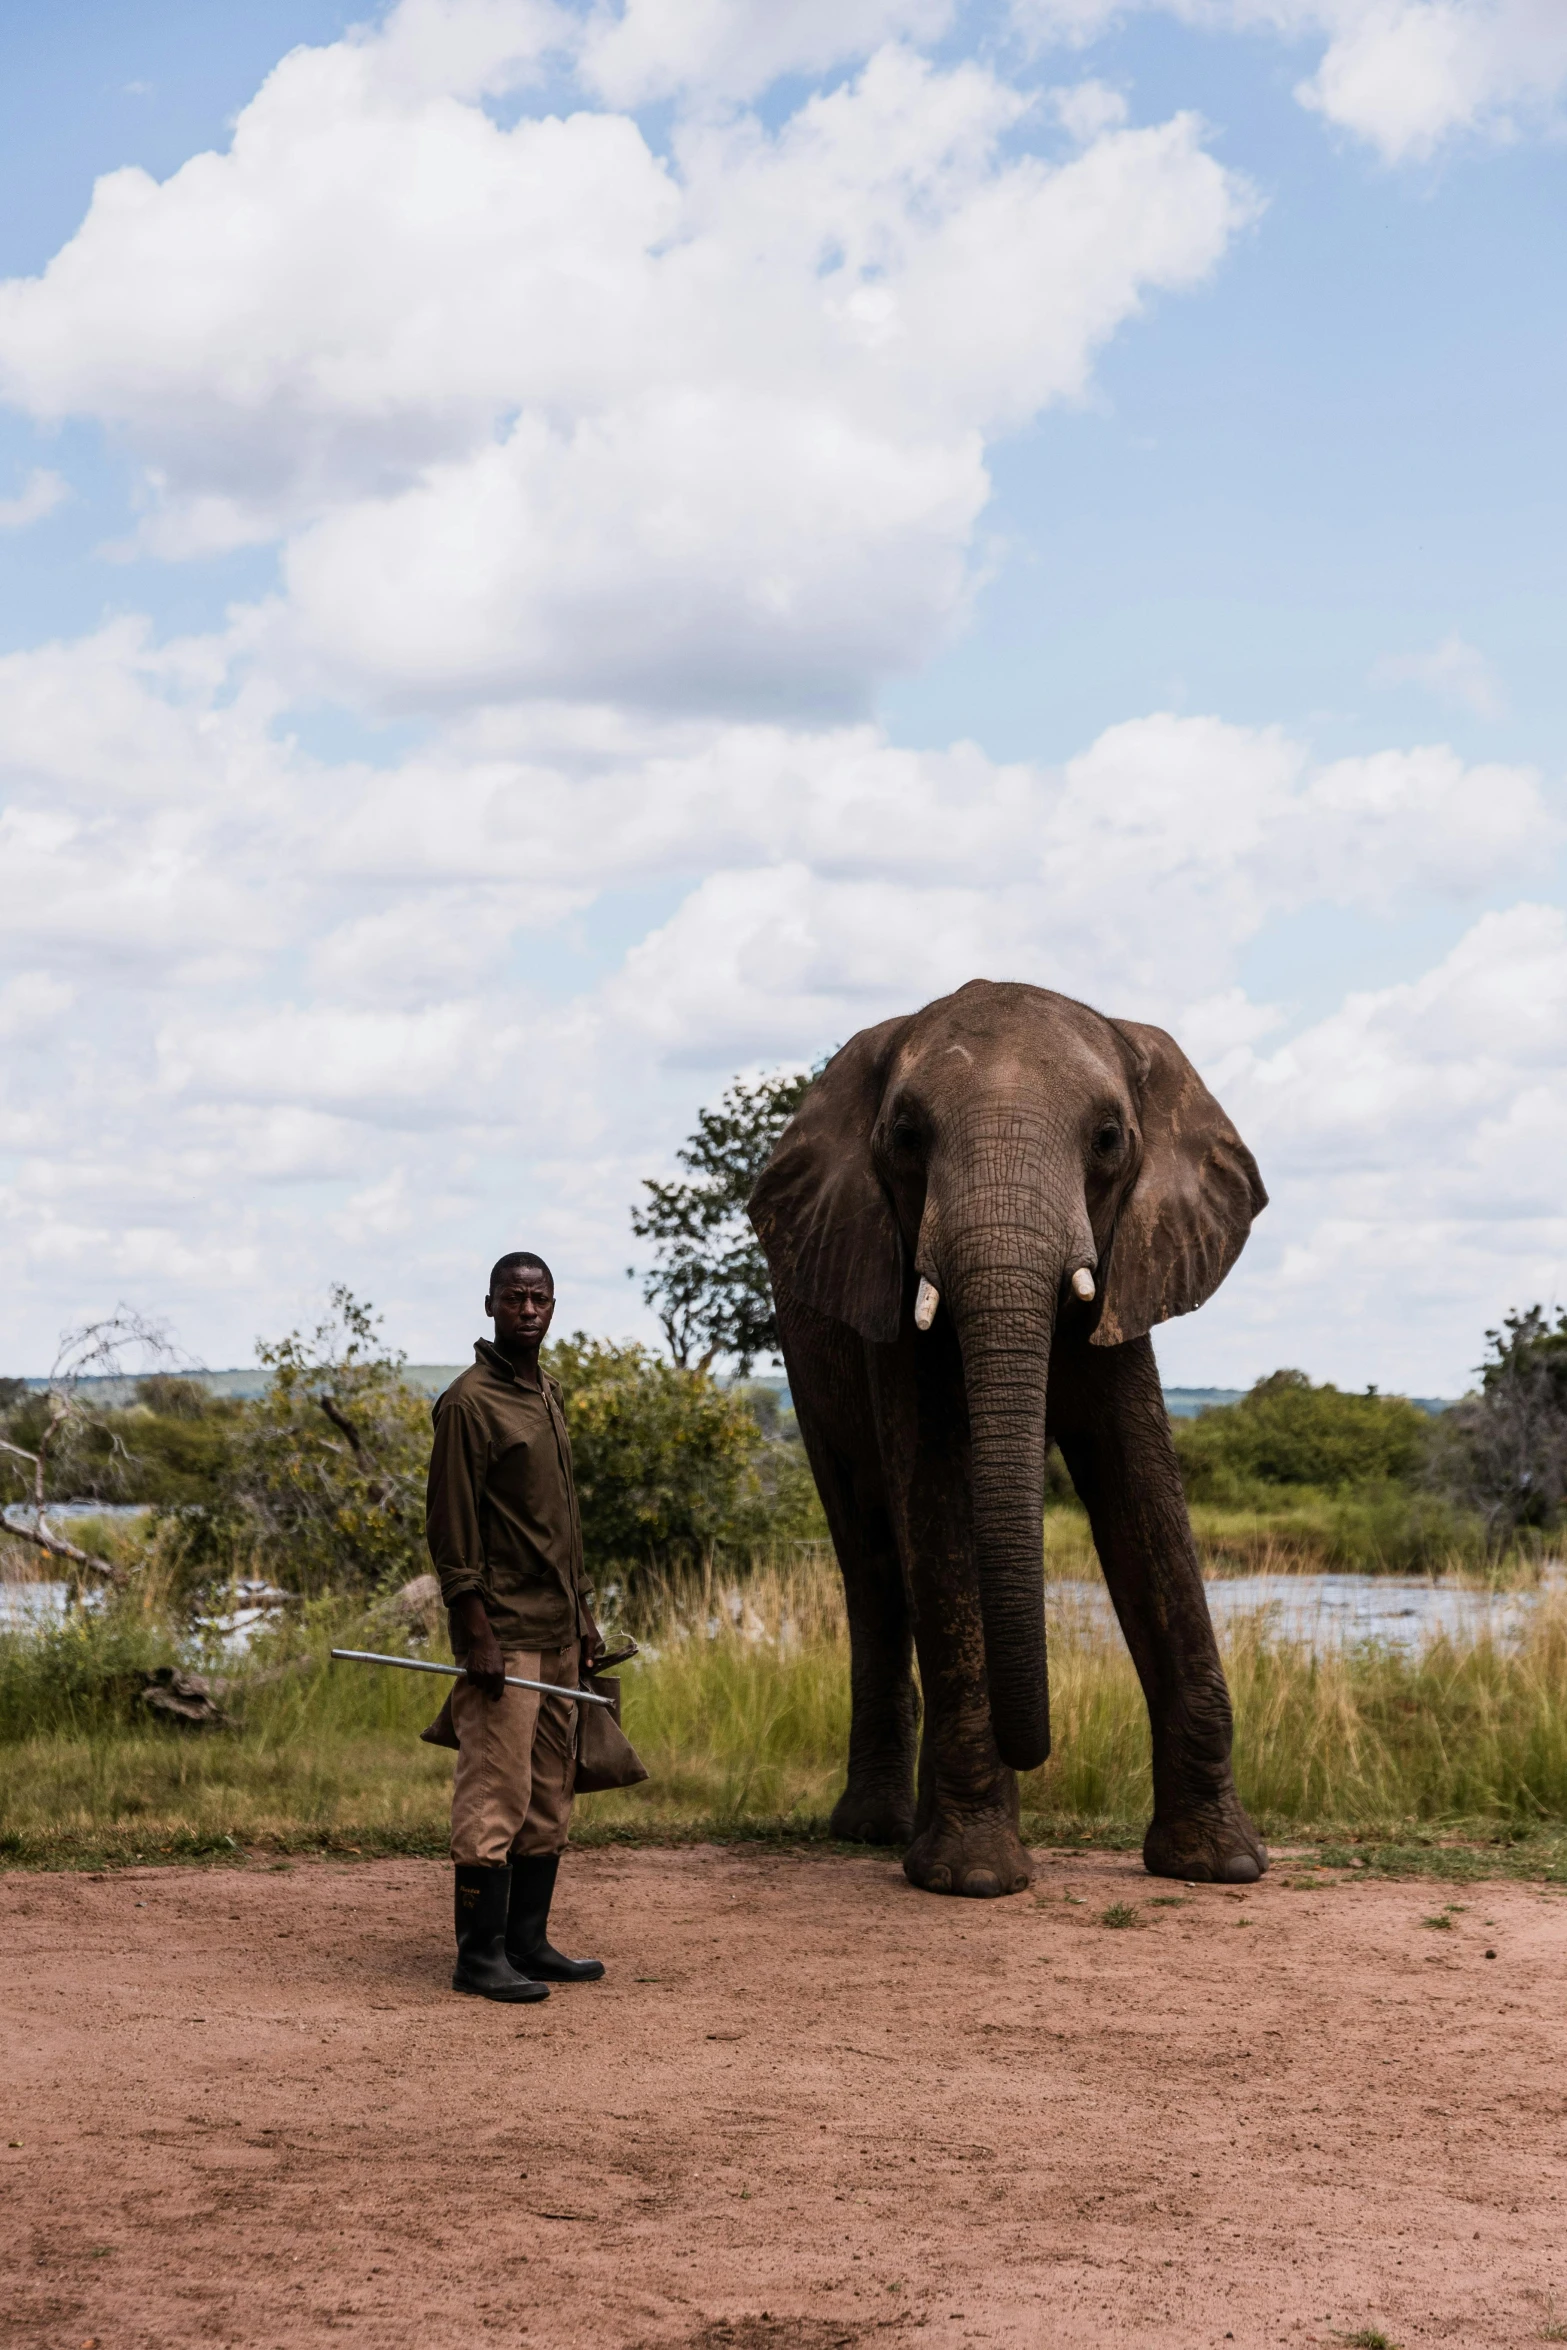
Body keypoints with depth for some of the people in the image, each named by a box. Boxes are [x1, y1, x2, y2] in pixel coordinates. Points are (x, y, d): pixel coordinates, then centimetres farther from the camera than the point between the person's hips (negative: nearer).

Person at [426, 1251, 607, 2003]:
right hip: (503, 1632, -9)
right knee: (495, 1794, -7)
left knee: (550, 1794, 10)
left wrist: (583, 1615, 19)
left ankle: (528, 1942, 16)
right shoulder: (469, 1402, -11)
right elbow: (451, 1528, -14)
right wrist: (476, 1636, -18)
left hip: (555, 1633, 9)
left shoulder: (548, 1394, 16)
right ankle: (479, 1956, -3)